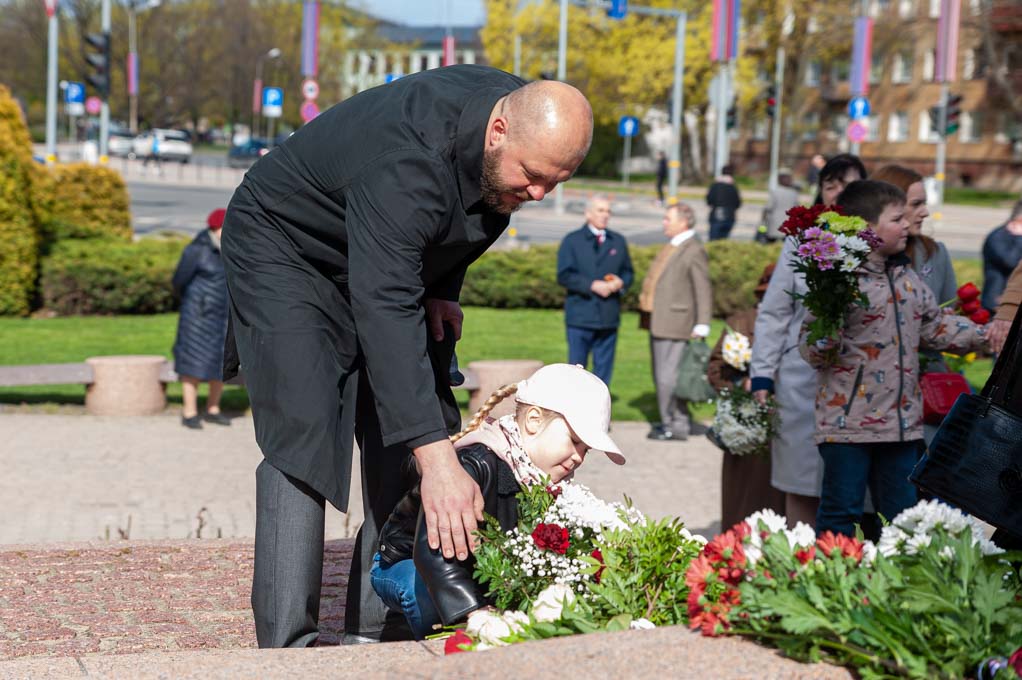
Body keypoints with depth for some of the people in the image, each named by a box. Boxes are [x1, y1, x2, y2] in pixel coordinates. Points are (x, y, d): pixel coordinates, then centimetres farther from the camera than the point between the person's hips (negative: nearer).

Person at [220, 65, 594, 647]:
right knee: (304, 433, -21)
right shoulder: (407, 162, -40)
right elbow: (385, 311, -46)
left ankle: (377, 631, 2)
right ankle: (287, 646, -20)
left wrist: (444, 288, -4)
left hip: (389, 260, 8)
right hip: (286, 247, -8)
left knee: (406, 434, -2)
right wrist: (438, 461, -51)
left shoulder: (521, 111, -15)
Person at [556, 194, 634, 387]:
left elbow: (628, 272, 17)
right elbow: (564, 276, -7)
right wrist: (592, 285, -17)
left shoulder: (618, 241, 15)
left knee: (604, 369, 6)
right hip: (580, 316, -4)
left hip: (609, 318, 4)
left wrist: (621, 283, -7)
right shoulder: (572, 241, 2)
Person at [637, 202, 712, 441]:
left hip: (674, 324, -10)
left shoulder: (694, 251, -14)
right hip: (658, 322, 10)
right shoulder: (673, 247, 15)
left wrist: (701, 326, -20)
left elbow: (703, 291, -17)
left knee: (668, 376, -7)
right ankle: (671, 421, 23)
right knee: (661, 376, 15)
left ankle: (676, 426, 2)